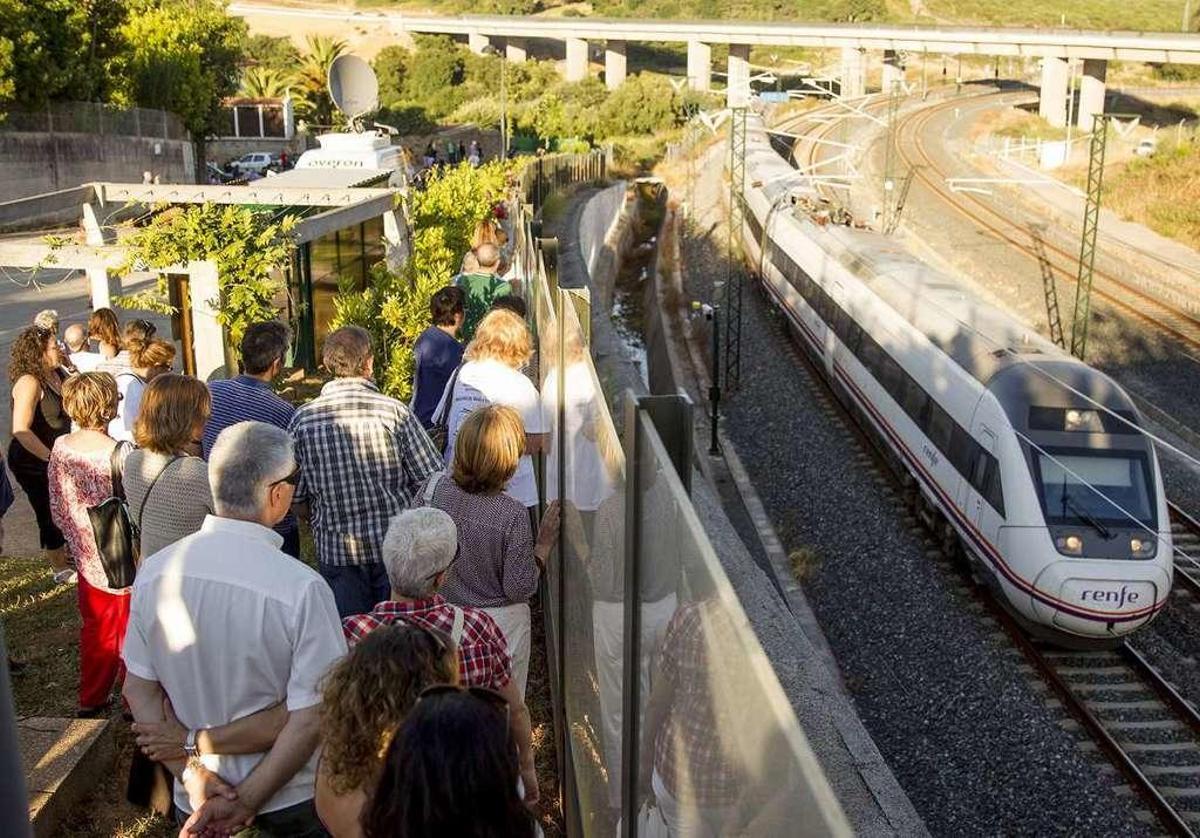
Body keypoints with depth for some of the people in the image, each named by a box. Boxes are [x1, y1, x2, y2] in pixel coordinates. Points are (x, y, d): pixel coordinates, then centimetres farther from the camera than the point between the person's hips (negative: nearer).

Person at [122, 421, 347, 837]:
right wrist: (247, 801, -13)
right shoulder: (302, 588, -25)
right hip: (293, 799, -3)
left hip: (195, 797, 3)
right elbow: (310, 717, -22)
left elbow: (139, 689, -3)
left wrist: (191, 773, -2)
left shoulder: (153, 571, -10)